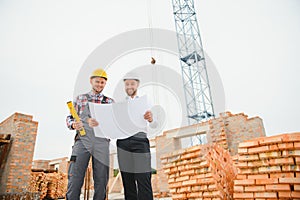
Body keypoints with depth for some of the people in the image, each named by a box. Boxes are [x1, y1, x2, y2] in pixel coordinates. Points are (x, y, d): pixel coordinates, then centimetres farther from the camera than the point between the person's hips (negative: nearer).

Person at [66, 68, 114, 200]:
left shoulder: (110, 102, 12)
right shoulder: (80, 98, 14)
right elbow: (70, 118, 14)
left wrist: (99, 123, -17)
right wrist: (73, 124, -9)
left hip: (101, 143, 1)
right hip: (82, 141, 0)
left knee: (101, 181, 3)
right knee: (75, 180, -5)